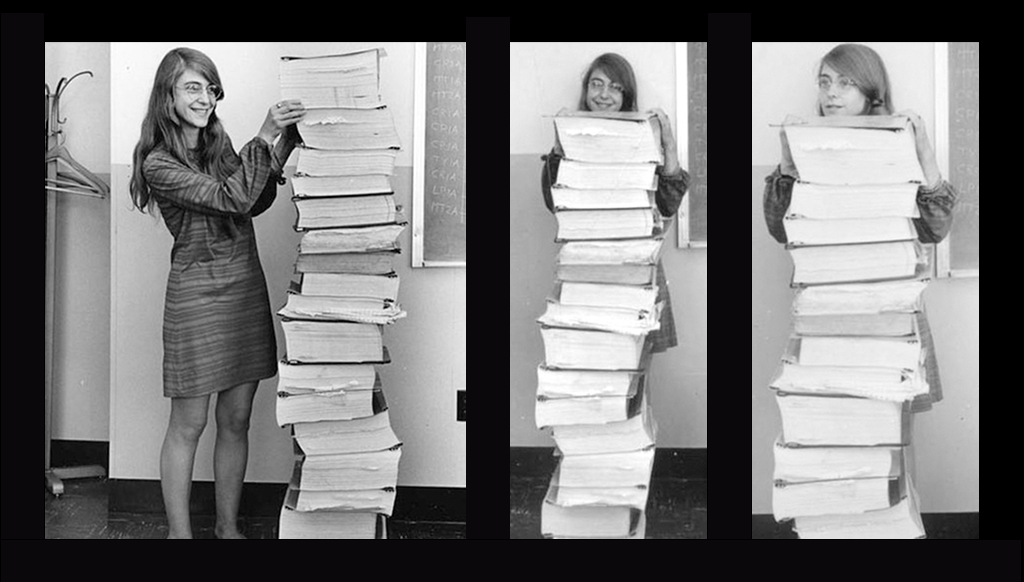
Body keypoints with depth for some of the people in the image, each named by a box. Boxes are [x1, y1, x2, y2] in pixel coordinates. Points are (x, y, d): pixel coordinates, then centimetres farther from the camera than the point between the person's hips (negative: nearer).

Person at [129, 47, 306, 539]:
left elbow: (255, 203, 6)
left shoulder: (219, 144, 10)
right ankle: (179, 532, 15)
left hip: (246, 286, 6)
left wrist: (286, 141, -4)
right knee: (188, 425, 3)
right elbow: (230, 200, -20)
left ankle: (227, 527, 24)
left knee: (236, 421, 12)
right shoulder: (159, 163, -10)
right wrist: (265, 137, -23)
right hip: (196, 292, -6)